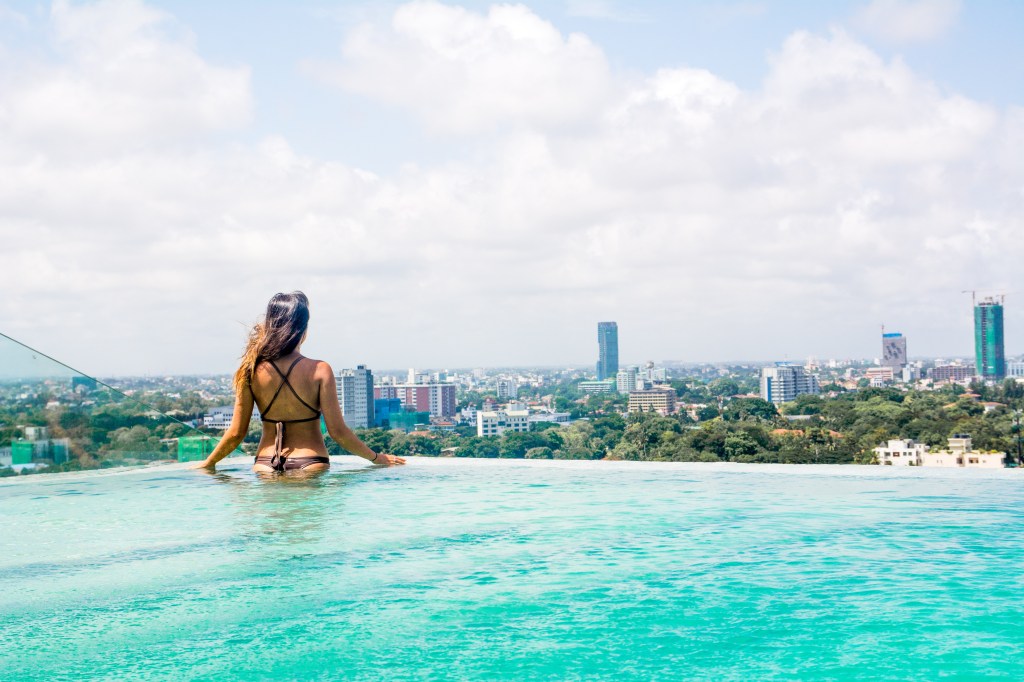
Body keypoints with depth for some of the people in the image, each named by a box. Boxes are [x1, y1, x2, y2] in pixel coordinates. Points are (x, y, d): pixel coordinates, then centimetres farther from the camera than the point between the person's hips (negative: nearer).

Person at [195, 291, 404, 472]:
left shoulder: (252, 370, -2)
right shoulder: (319, 371, -8)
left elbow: (236, 432, 2)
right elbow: (337, 431, -7)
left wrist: (208, 463, 18)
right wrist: (376, 457, 7)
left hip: (265, 463, 2)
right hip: (310, 464, -2)